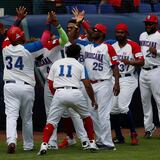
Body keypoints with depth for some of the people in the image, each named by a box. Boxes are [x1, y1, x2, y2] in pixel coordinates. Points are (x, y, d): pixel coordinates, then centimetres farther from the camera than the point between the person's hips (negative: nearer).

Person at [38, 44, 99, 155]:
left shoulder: (56, 63, 18)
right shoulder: (79, 65, 13)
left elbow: (51, 85, 15)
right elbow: (87, 85, 6)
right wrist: (93, 100, 15)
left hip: (59, 93, 1)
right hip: (75, 93, -1)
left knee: (51, 121, 2)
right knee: (86, 116, 23)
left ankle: (44, 145, -18)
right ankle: (92, 143, 21)